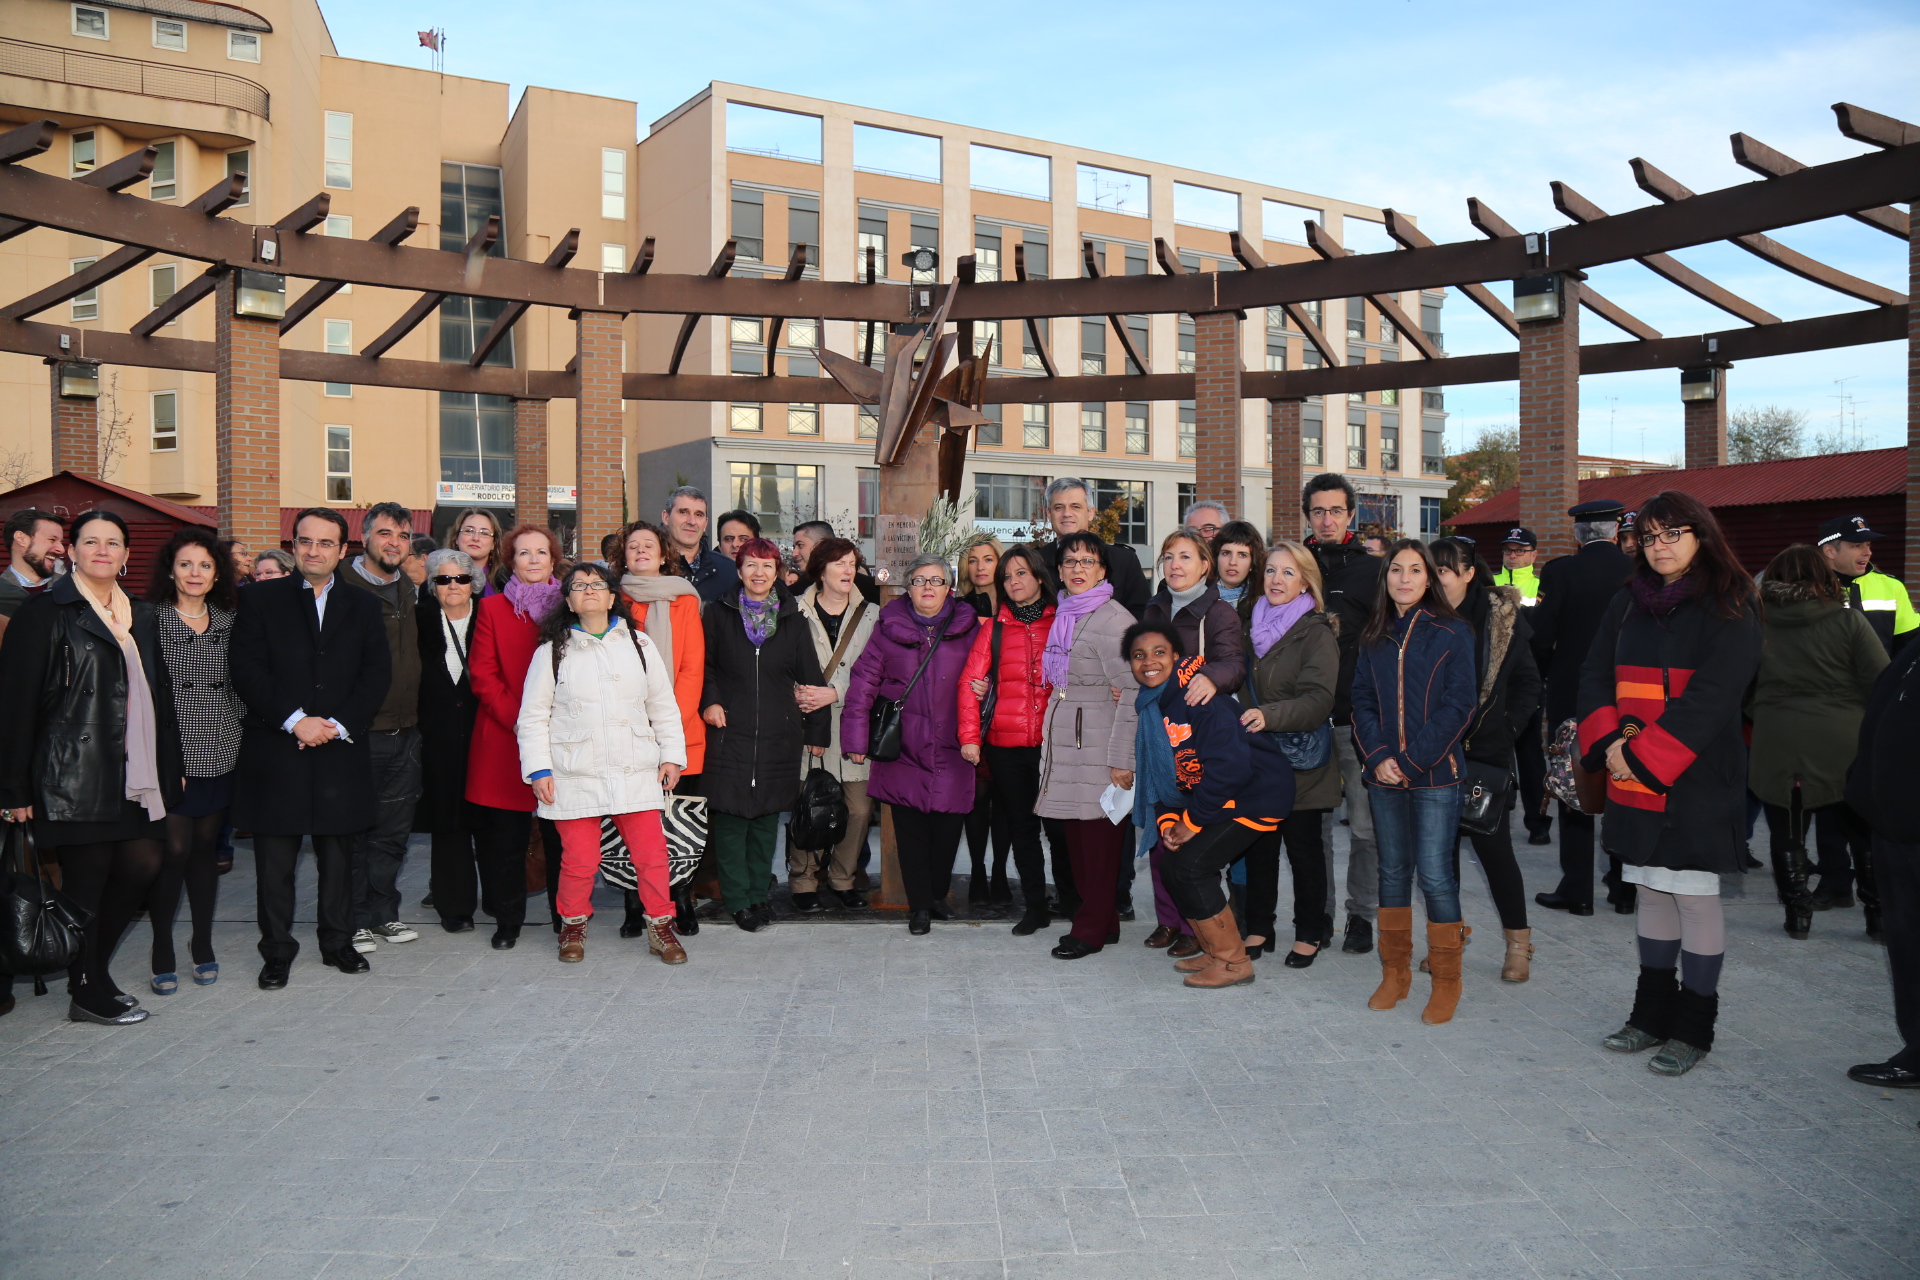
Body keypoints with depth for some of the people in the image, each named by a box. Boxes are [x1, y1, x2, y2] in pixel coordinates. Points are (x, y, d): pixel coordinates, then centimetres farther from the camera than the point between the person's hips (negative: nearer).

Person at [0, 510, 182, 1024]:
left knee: (142, 865, 2)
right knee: (87, 880, 1)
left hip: (135, 774, 6)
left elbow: (159, 695, 17)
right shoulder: (45, 613, -4)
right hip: (75, 774, -6)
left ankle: (92, 973, 21)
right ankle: (87, 992, 16)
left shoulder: (141, 616, 15)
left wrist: (169, 765, 11)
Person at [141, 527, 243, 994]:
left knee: (205, 849, 11)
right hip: (169, 755, -3)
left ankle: (204, 948, 22)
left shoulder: (230, 620, 9)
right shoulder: (151, 618, -3)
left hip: (219, 754, 4)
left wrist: (240, 731, 6)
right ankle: (162, 955, 10)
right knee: (174, 851, -5)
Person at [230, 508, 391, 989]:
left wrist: (338, 725, -11)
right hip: (275, 748, -1)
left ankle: (338, 941, 23)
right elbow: (247, 672, -3)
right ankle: (277, 950, 15)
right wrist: (294, 720, -14)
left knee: (339, 854, 10)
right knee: (275, 860, 3)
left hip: (341, 751, 2)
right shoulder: (260, 599, 5)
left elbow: (377, 674, 2)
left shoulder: (364, 606, 10)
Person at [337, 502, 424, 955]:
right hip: (358, 731, -6)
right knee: (354, 830, 2)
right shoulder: (342, 587, -7)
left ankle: (384, 912, 23)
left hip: (405, 731, 6)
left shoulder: (411, 592, 13)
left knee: (393, 831, 12)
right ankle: (355, 920, 13)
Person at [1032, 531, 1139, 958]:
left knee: (1100, 836, 0)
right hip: (1063, 742, 8)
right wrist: (1050, 737, 15)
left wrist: (1122, 760, -19)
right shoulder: (1064, 615, 15)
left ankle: (1092, 929, 10)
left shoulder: (1112, 619, -12)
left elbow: (1133, 693, -16)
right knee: (1074, 834, 10)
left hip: (1099, 746, -8)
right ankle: (1104, 921, 22)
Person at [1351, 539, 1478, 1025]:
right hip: (1385, 774, 4)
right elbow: (1362, 700, 7)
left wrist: (1412, 760, -13)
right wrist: (1379, 757, -9)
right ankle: (1394, 973, 22)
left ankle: (1446, 981, 9)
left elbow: (1459, 704, -7)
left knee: (1435, 876, -5)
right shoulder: (1375, 637, 10)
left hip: (1435, 774, -4)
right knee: (1393, 871, 11)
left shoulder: (1452, 633, -2)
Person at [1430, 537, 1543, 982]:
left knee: (1493, 844, 1)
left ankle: (1518, 942, 16)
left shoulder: (1502, 617, -4)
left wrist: (1504, 729, -8)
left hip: (1484, 753, -2)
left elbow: (1527, 684, 1)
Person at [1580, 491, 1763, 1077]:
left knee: (1695, 898, 0)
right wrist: (1610, 743, -10)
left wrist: (1643, 756, -19)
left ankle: (1693, 1028, 12)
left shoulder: (1728, 610, -6)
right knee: (1653, 892, 13)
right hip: (1634, 780, 6)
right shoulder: (1628, 604, 11)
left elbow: (1708, 701, -16)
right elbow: (1595, 676, 7)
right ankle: (1653, 1013, 24)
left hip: (1697, 781, -5)